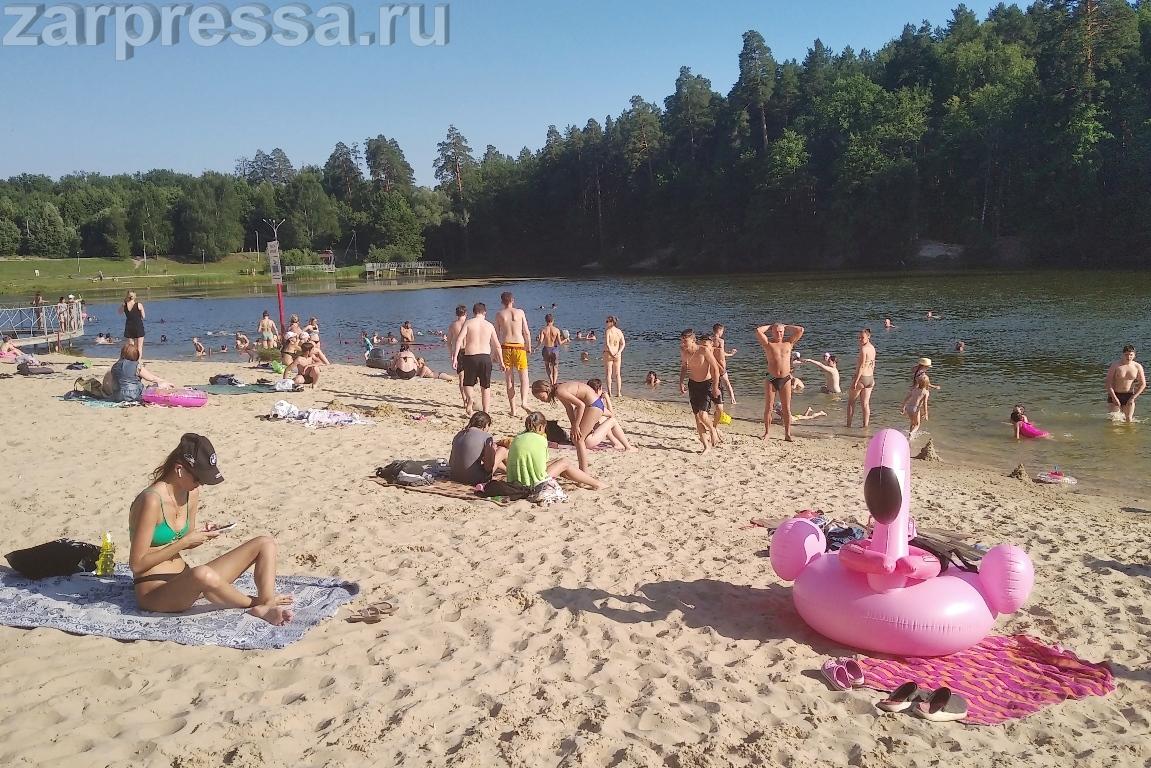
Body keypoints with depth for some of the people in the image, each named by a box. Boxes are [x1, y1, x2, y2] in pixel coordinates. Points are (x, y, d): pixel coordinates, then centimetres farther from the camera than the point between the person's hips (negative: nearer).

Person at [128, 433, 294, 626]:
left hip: (185, 581, 9)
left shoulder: (192, 494, 5)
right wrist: (184, 542, -20)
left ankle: (267, 606, -25)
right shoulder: (152, 500, -20)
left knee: (266, 543, 0)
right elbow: (137, 564, -18)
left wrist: (202, 534, -4)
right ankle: (254, 603, -16)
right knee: (202, 574, -45)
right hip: (154, 592, -9)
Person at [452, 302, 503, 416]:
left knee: (468, 383, 16)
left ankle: (469, 398, -15)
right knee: (485, 386, 12)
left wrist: (455, 357, -10)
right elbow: (497, 345, 11)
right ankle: (486, 412, 10)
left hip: (470, 356, -1)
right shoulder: (489, 325, 8)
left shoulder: (468, 323, 1)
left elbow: (459, 340, -10)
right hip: (485, 357, 2)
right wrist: (501, 361, 19)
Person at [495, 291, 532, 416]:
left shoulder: (499, 314, 4)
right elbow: (526, 332, 1)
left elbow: (497, 334, 6)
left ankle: (513, 409, 6)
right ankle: (524, 401, -15)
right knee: (524, 377, 8)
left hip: (505, 347, 1)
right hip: (519, 346, -1)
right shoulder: (520, 312, 2)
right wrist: (529, 346, 13)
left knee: (509, 380, 6)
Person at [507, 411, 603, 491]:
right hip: (534, 484, -7)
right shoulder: (540, 440, -10)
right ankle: (595, 483, 22)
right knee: (564, 463, 13)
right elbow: (543, 463, -4)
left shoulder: (518, 437, 7)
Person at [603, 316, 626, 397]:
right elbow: (623, 344, 0)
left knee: (608, 373, 1)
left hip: (608, 353, -4)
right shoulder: (619, 331, 6)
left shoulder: (607, 331, -9)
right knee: (617, 374, 9)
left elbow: (607, 344, -18)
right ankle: (619, 393, 9)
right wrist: (618, 353, -5)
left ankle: (609, 392, -5)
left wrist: (611, 353, -14)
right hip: (617, 354, 4)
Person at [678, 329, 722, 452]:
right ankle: (706, 444, 13)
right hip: (692, 384, 5)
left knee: (702, 414, -17)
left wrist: (715, 387, -15)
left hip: (706, 384, -5)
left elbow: (715, 368, -15)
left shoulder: (704, 351, -23)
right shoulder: (683, 351, -7)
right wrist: (681, 382, 5)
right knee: (697, 415, 3)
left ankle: (713, 431, 15)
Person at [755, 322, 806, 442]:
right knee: (768, 407, 2)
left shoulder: (788, 342, 7)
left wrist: (785, 327, 10)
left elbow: (800, 330, 2)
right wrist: (770, 326, 4)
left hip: (785, 379, 1)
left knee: (787, 408, 4)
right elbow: (758, 331, -11)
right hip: (771, 379, -1)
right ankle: (766, 432, 11)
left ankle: (787, 434, 9)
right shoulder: (768, 343, 1)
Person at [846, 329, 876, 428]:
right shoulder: (872, 348, 9)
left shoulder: (863, 349, -17)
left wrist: (855, 381, -20)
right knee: (865, 404, 9)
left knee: (851, 402, 8)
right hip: (870, 378, 7)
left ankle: (849, 425, 10)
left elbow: (861, 366, -20)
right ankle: (866, 425, 9)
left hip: (861, 377, -7)